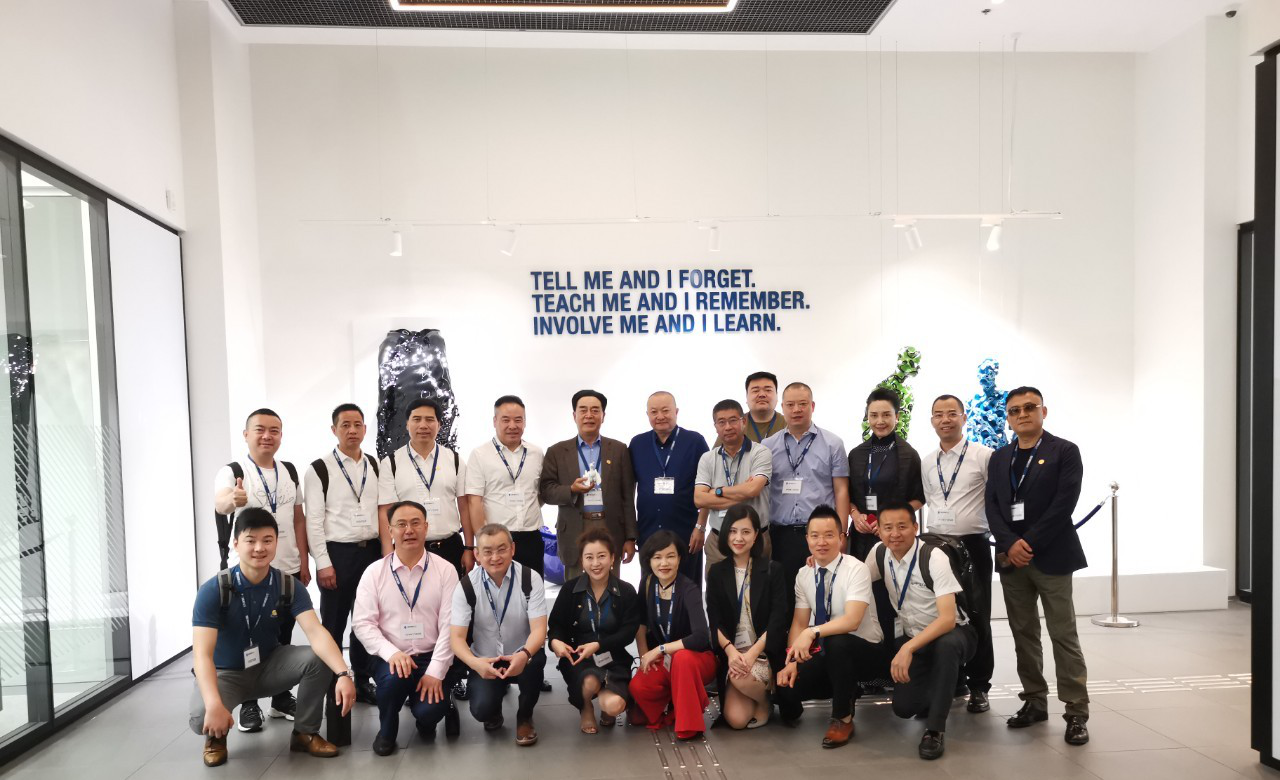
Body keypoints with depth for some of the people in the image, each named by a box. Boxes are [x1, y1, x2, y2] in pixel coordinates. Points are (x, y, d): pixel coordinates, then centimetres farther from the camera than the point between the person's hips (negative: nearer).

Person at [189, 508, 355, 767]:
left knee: (318, 659, -23)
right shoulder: (213, 590, -23)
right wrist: (214, 705, -47)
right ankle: (216, 736, 6)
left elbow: (317, 633, -27)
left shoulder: (289, 587, -15)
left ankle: (305, 733, -1)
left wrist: (343, 674, -45)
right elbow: (202, 654, -31)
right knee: (202, 717, -34)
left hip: (268, 666, 3)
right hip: (225, 673, -3)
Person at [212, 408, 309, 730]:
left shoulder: (290, 471, 6)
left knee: (284, 636, 12)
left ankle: (282, 698, 25)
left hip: (289, 569, 4)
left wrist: (303, 562, 6)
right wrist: (233, 500, -55)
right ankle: (248, 704, 19)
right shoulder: (232, 471, -9)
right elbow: (220, 504, -31)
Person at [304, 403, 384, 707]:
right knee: (333, 625, 8)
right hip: (338, 553, -4)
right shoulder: (320, 469, -4)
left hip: (371, 551, 4)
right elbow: (313, 520, -8)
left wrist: (387, 554, 0)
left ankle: (363, 682, 26)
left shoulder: (375, 466, 9)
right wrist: (323, 563, -12)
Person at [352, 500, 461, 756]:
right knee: (393, 677, -33)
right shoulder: (374, 572, 0)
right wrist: (391, 653, -21)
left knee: (430, 709, -25)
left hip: (431, 659, 0)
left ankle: (425, 719, 17)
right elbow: (363, 623, -5)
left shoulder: (445, 570, -3)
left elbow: (449, 625, -7)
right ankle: (387, 730, 1)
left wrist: (435, 671, -16)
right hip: (390, 658, 1)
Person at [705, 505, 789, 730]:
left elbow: (778, 619, -9)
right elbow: (714, 621, -1)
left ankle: (766, 699, 2)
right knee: (735, 719, -17)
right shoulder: (716, 572, 6)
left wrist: (752, 654, -21)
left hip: (766, 652, -2)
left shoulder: (773, 570, -1)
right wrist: (730, 651, -19)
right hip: (731, 653, 2)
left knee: (742, 677, -33)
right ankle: (762, 693, 16)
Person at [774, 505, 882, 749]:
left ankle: (843, 718, -14)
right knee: (784, 689, -18)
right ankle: (846, 690, 13)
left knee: (836, 643, -39)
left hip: (862, 649, -5)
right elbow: (799, 623, 0)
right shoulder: (804, 575, -1)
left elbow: (852, 620, -32)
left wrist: (812, 632, -44)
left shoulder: (856, 569, -19)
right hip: (824, 652, 5)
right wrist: (791, 661, -16)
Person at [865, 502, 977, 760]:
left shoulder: (934, 557, -25)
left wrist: (908, 649, -43)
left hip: (950, 635, -4)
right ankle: (942, 689, 23)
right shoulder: (879, 553, -9)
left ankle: (935, 728, -23)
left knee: (946, 644, -39)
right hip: (910, 637, 5)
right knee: (903, 707, -11)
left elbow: (947, 618, -33)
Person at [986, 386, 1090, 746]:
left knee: (1064, 635, -2)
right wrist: (1010, 544, -10)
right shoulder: (999, 457, 13)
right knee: (1024, 634, 10)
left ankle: (1076, 712, 6)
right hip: (1011, 558, 5)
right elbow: (992, 505, 6)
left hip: (1050, 556, -4)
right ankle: (1035, 702, 21)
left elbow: (1064, 503, -11)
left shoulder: (1065, 451, -1)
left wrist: (1029, 543, -14)